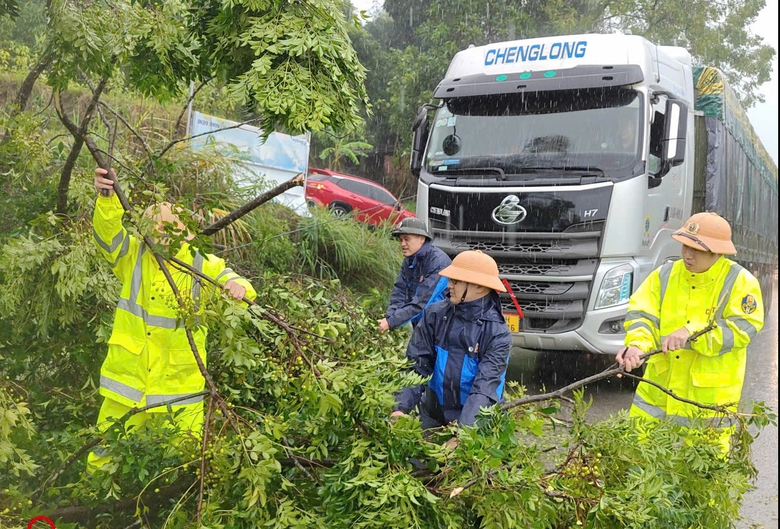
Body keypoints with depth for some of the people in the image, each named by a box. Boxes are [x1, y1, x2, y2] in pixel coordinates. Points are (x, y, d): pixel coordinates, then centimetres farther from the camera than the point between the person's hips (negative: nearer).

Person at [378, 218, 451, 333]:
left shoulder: (438, 262, -22)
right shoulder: (409, 261, 3)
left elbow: (422, 301, -27)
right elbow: (399, 292, -1)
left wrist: (391, 322, -26)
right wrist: (389, 316, -20)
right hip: (418, 323, 7)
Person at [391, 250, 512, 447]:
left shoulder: (497, 333, -17)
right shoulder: (435, 314, -7)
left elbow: (485, 387, -25)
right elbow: (416, 366, -8)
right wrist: (401, 407, -21)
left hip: (475, 422, -3)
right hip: (432, 417, 3)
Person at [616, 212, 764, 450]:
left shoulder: (740, 282, -7)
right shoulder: (665, 275, 3)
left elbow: (742, 329, -16)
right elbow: (641, 314, -4)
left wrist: (691, 333, -26)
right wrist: (637, 344, -25)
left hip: (710, 395, -3)